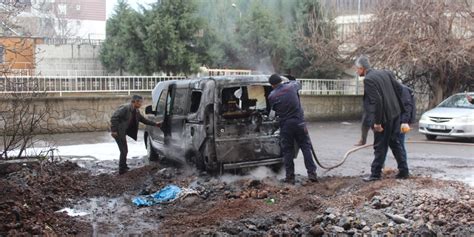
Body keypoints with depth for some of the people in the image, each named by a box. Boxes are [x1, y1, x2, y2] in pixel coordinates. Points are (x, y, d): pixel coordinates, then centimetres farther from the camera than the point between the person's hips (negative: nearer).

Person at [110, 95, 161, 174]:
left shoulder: (136, 111, 8)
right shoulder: (125, 108, -21)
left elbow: (143, 120, 16)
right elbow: (114, 118, -24)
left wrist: (155, 124, 10)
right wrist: (114, 130, -26)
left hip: (122, 133, 9)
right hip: (118, 132, -9)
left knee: (124, 150, 16)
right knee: (124, 151, -7)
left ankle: (123, 167, 31)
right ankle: (122, 169, 1)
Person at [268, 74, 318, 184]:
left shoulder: (271, 96, -6)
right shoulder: (291, 87, -2)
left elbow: (274, 109, 3)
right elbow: (298, 83, 20)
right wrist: (288, 82, 33)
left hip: (285, 125, -1)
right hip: (299, 122, 1)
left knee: (287, 151, 9)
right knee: (306, 147, 9)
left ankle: (290, 177, 11)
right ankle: (312, 173, 6)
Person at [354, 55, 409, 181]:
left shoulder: (368, 80, -17)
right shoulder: (385, 73, 8)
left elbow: (376, 101, -22)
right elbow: (399, 87, 11)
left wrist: (377, 122, -17)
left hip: (384, 116, -8)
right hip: (395, 113, 8)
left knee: (380, 146, 2)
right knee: (395, 142, 17)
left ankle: (375, 173, 10)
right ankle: (404, 171, 21)